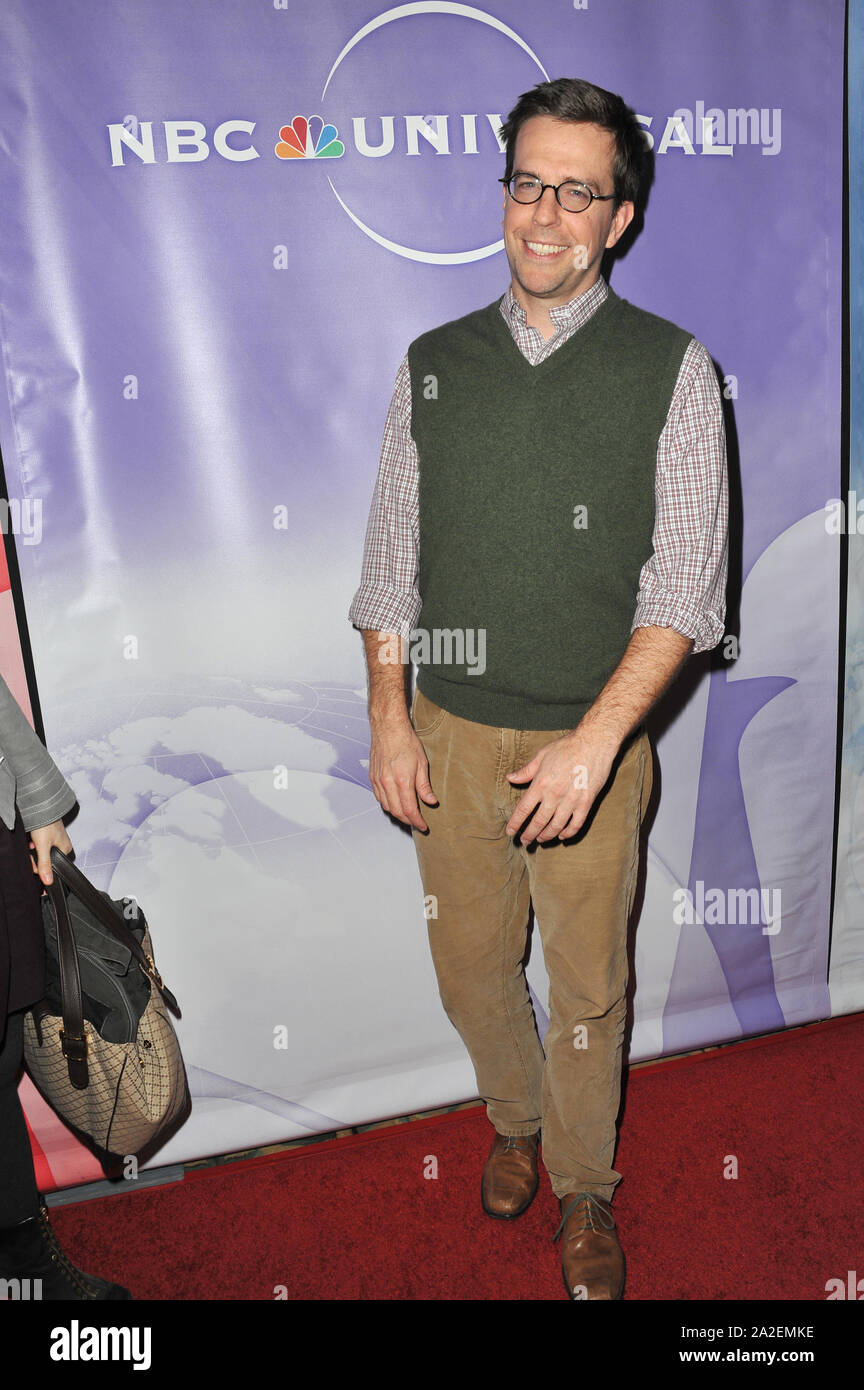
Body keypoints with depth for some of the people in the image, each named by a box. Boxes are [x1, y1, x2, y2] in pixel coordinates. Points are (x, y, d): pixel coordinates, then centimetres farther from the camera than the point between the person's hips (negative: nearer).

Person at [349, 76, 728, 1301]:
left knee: (588, 987, 12)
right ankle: (516, 1118, 48)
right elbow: (390, 562, 5)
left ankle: (585, 1190, 39)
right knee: (469, 965, 17)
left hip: (595, 742, -2)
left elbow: (685, 581, -11)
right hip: (453, 732, 3)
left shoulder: (671, 371, -5)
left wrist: (594, 740, -20)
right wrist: (390, 723, -1)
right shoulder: (434, 367, 3)